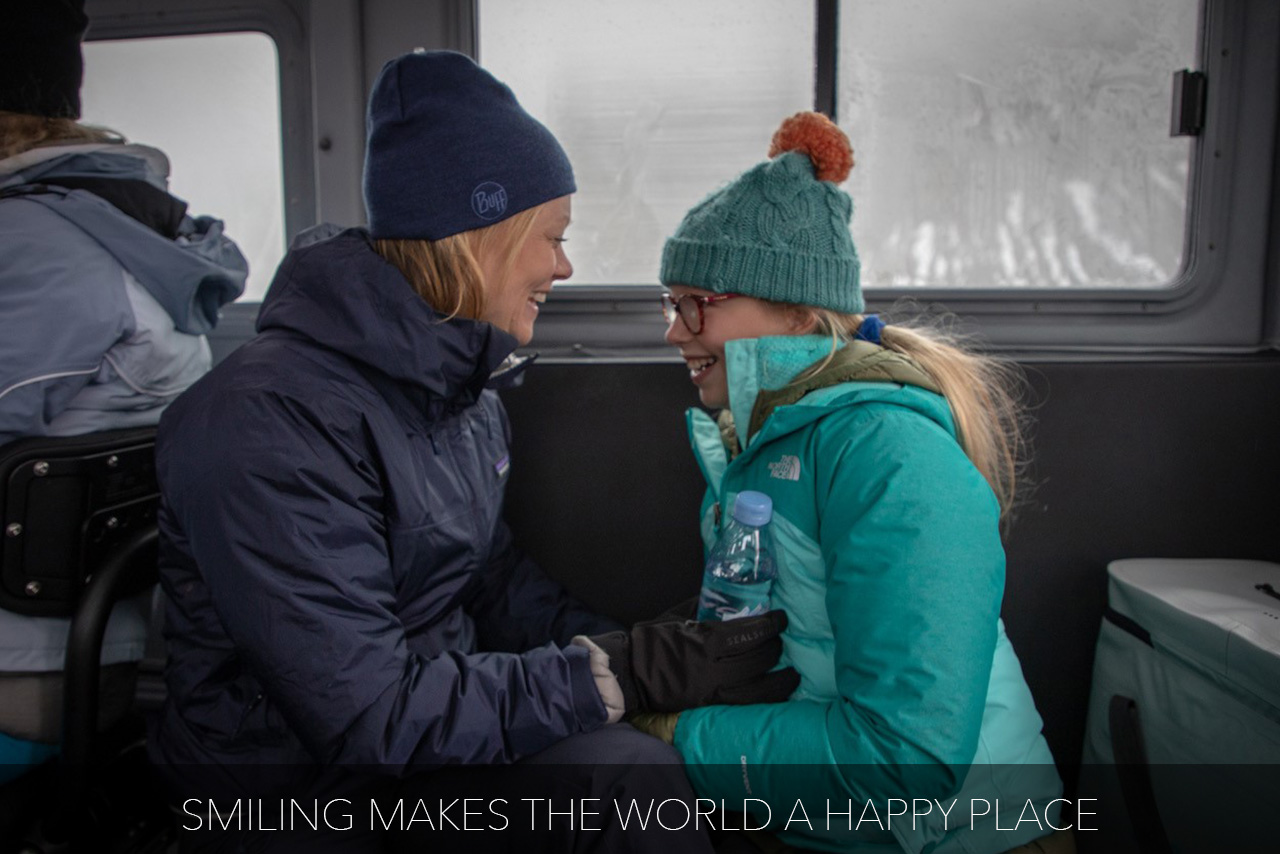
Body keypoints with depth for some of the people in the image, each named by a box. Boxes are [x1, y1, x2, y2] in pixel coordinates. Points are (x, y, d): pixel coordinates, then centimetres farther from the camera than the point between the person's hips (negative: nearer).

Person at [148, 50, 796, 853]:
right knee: (624, 771, -25)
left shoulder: (464, 387, 4)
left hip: (436, 721, 7)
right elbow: (368, 718, -26)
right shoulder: (272, 422, -24)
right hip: (298, 786, -7)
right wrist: (631, 671, -24)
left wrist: (645, 650, -3)